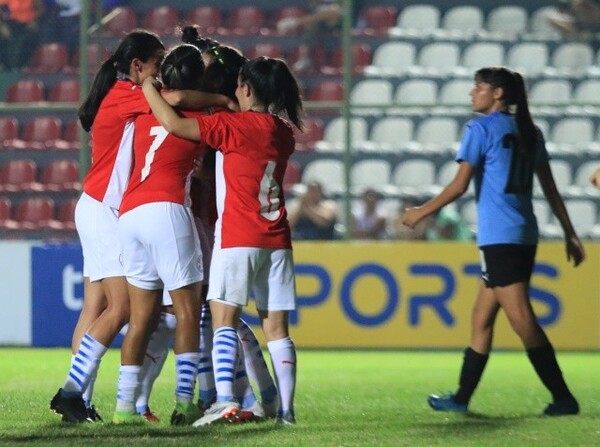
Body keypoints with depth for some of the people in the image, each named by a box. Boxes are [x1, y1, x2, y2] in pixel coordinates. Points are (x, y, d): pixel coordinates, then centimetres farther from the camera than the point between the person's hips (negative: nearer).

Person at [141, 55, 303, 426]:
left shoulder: (235, 126, -9)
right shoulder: (283, 133, 10)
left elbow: (174, 123, -13)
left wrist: (148, 88, 1)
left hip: (238, 238, -6)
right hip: (277, 240, 6)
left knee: (224, 319, -7)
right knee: (276, 327, 6)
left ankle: (225, 399, -22)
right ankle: (286, 408, 2)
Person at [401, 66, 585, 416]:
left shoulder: (481, 128, -7)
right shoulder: (529, 132, 14)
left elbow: (459, 186, -9)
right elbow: (550, 189, 14)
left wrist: (421, 213, 3)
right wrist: (570, 234, 17)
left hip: (499, 236, -8)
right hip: (525, 235, 8)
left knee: (521, 318, -11)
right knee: (482, 318, 15)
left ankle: (563, 397, -16)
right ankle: (461, 398, 20)